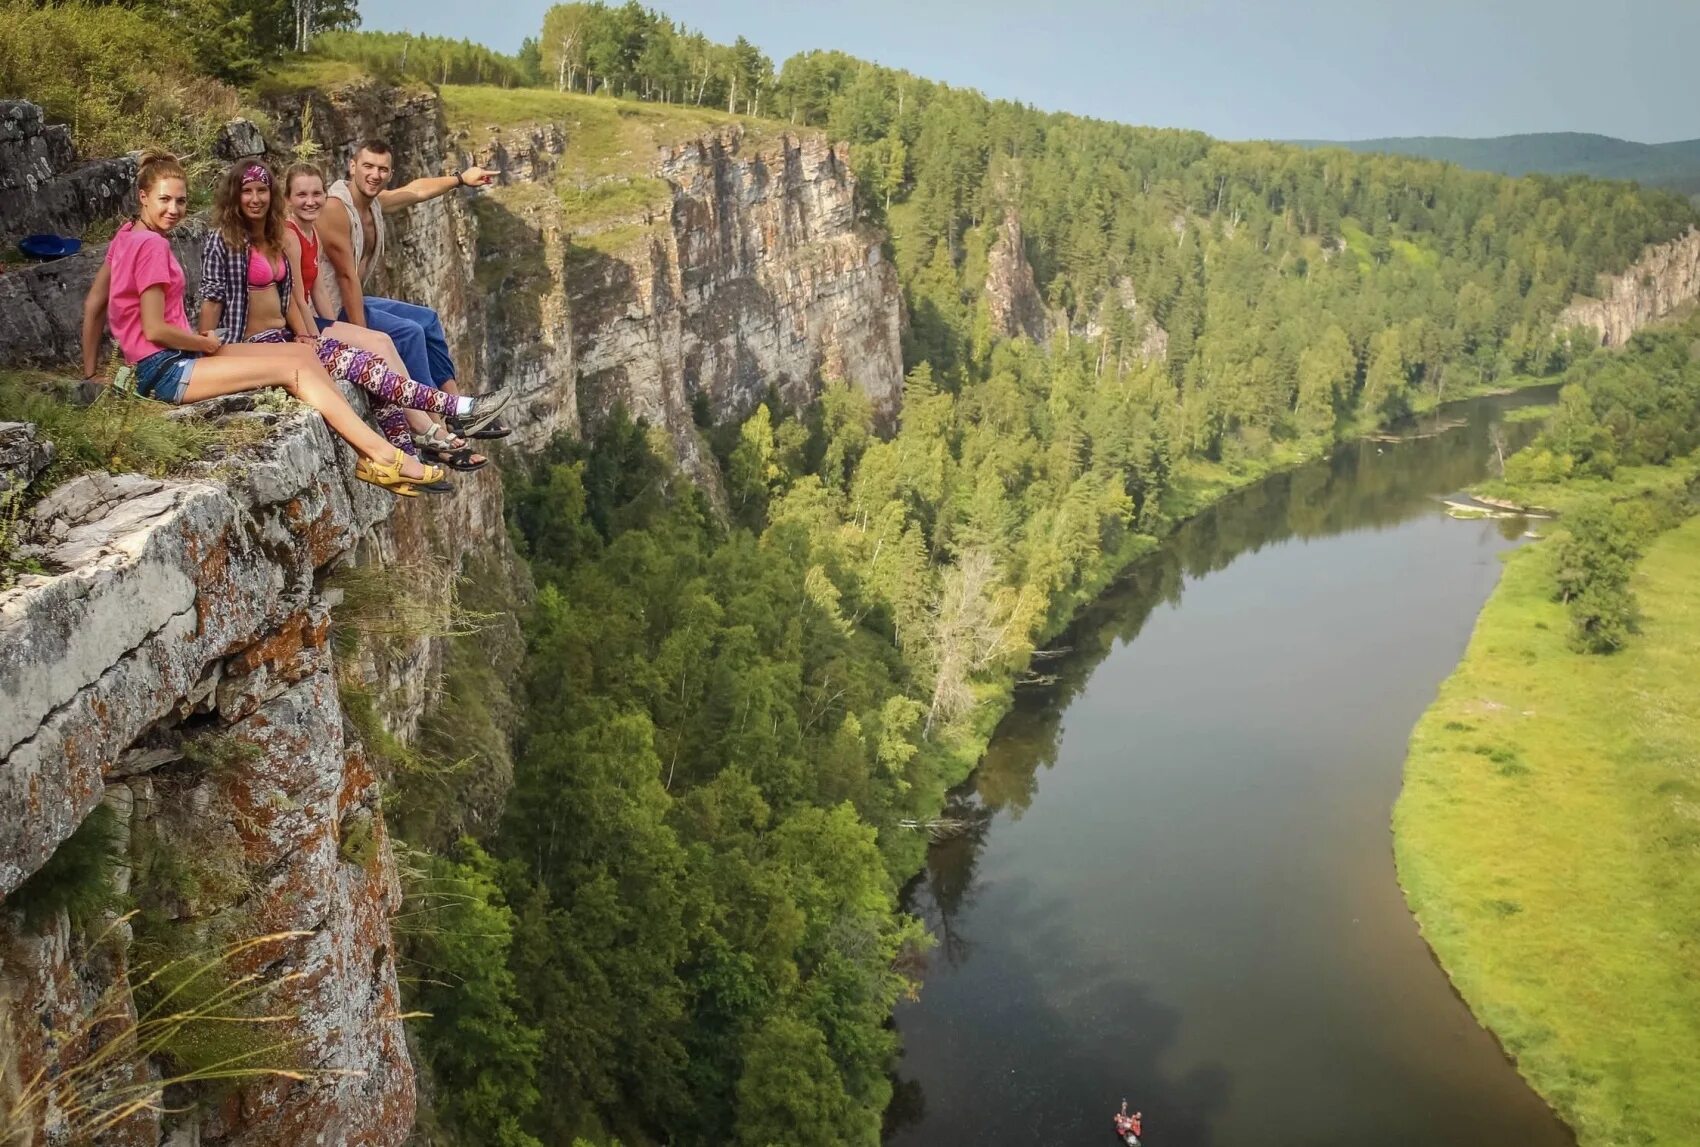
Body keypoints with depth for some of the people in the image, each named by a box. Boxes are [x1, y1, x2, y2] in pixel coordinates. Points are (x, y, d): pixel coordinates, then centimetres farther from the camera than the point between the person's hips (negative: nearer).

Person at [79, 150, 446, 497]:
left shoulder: (127, 236, 14)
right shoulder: (152, 244, -14)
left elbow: (93, 304, 16)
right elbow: (155, 329, -18)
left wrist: (91, 370, 18)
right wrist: (210, 345, -3)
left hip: (175, 361, 9)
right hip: (167, 370, -9)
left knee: (302, 352, 0)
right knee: (295, 366, -13)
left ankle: (368, 456, -12)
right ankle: (383, 455, -19)